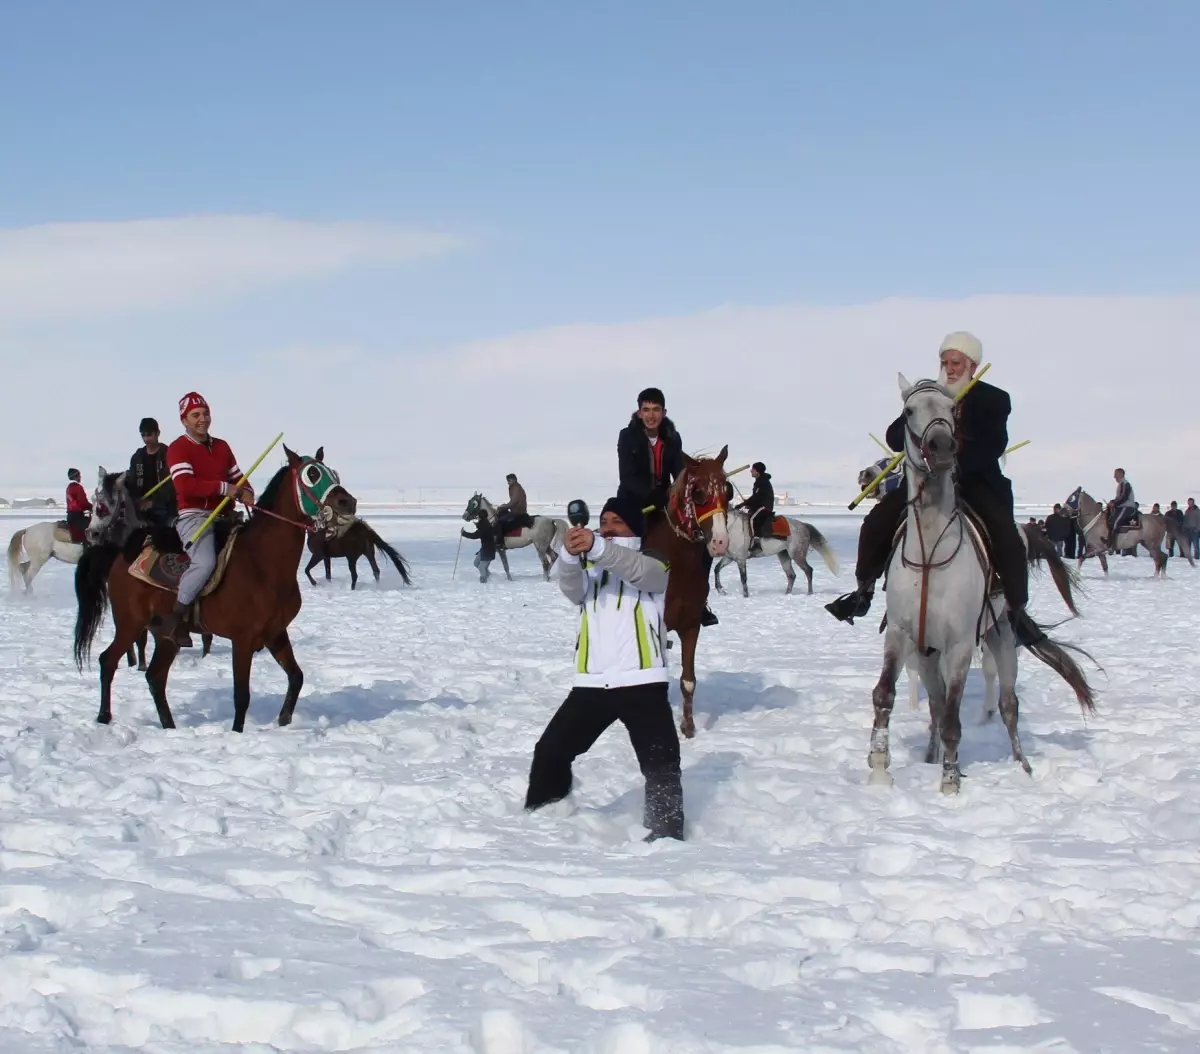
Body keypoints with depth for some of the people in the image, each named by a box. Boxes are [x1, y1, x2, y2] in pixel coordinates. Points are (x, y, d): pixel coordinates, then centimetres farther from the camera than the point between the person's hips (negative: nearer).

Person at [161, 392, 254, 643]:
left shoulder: (222, 447, 18)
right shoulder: (178, 449, -4)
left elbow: (237, 478, 21)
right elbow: (186, 486, -18)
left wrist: (246, 493, -3)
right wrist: (224, 488, -20)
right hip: (194, 516, -8)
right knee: (205, 562, -32)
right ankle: (175, 618, -20)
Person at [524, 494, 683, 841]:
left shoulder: (652, 561, 7)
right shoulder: (590, 567, 19)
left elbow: (641, 571, -19)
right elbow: (571, 586, -6)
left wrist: (597, 548, -39)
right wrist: (570, 555, -31)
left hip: (641, 681, -4)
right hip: (592, 683, 4)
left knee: (660, 762, -9)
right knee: (551, 750, 4)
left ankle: (666, 831, -3)